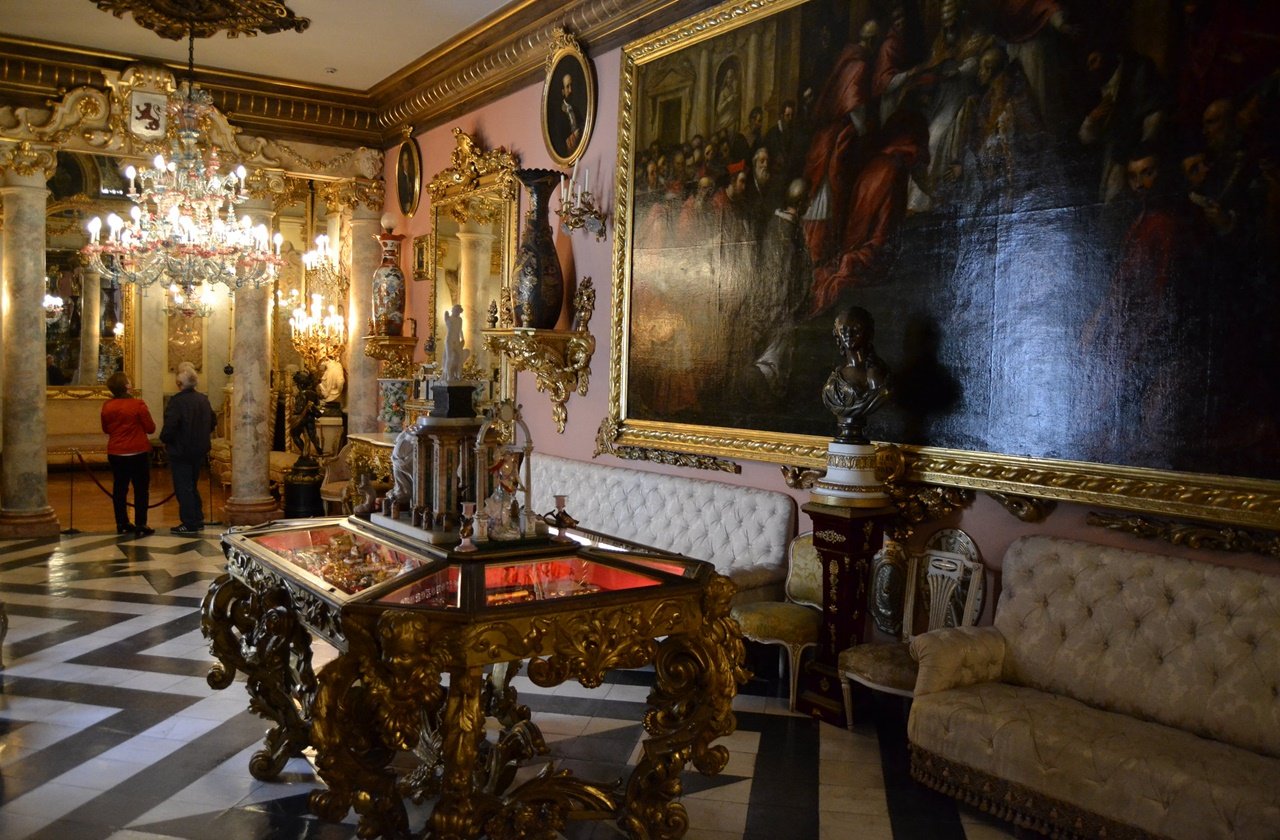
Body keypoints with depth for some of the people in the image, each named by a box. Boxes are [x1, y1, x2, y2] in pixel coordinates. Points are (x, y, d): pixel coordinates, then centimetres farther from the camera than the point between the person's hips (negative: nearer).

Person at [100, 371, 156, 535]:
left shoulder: (107, 406, -1)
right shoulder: (138, 404, -15)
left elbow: (106, 429, 12)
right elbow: (150, 428, -9)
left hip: (115, 453, 5)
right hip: (138, 452, -5)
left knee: (119, 488, 12)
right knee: (141, 489, 2)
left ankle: (122, 524, 17)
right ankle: (140, 525, 0)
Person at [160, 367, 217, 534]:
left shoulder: (176, 401, -20)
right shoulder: (203, 399, 4)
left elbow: (170, 426, -23)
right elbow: (212, 421, 14)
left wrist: (164, 440, -5)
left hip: (180, 451, -7)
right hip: (199, 450, 7)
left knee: (183, 487, 1)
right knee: (192, 485, 19)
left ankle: (189, 524, 4)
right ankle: (198, 519, 22)